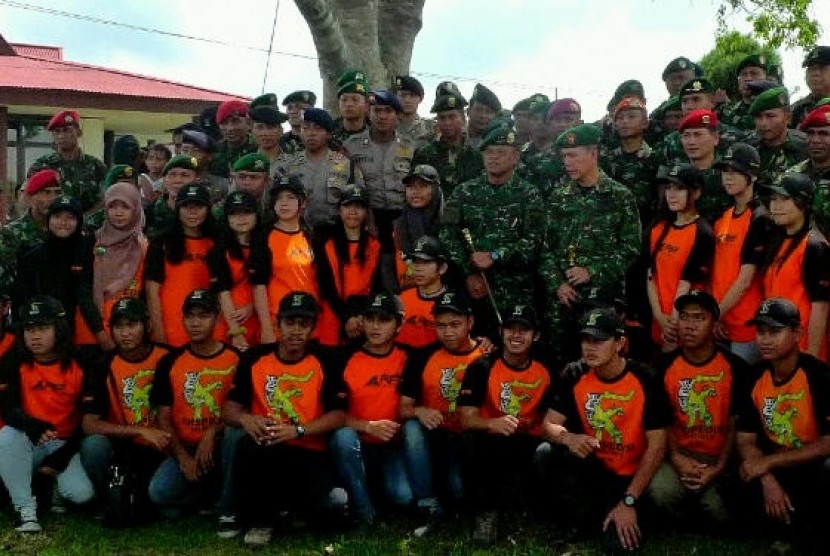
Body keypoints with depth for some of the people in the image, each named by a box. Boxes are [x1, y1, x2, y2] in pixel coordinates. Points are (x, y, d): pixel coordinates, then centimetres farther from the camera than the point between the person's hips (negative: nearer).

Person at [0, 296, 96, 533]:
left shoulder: (82, 364, -7)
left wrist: (64, 455, -9)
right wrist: (32, 426, -38)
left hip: (65, 444, -1)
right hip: (29, 444, 1)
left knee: (82, 494, -25)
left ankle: (57, 486, 14)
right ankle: (25, 509, -19)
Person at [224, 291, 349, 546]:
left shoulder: (327, 361, -1)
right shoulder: (254, 358, 4)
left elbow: (338, 415, -7)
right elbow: (230, 407, 4)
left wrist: (297, 431, -22)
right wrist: (245, 419, -21)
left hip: (309, 453, 0)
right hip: (266, 450, 1)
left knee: (336, 499, -29)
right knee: (248, 445, -36)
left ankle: (285, 506, 10)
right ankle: (259, 521, -7)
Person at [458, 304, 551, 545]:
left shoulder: (545, 373, 1)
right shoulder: (481, 367, -7)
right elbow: (466, 419, -15)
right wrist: (493, 423, -35)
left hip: (525, 448, 2)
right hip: (489, 446, -2)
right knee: (469, 440, -33)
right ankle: (486, 511, -13)